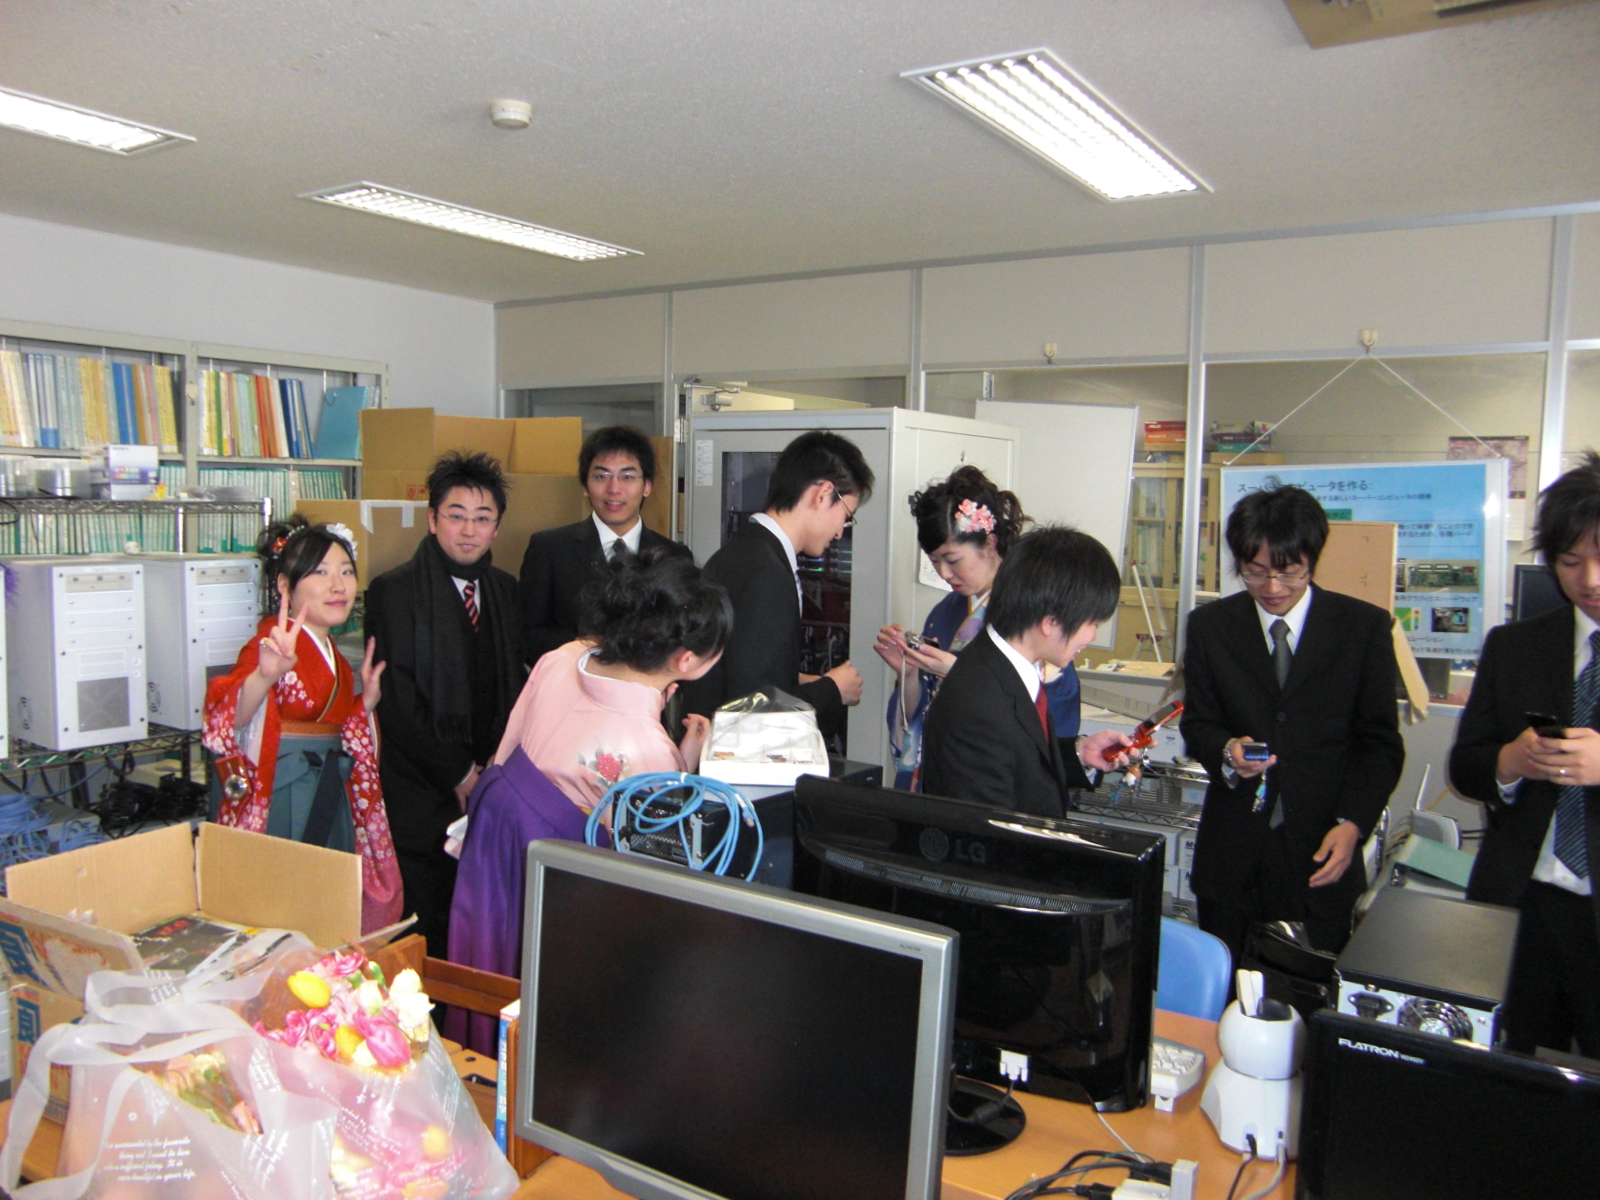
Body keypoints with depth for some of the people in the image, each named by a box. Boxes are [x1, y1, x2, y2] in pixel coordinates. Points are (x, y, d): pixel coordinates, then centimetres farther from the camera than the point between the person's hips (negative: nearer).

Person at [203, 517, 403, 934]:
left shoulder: (331, 655, 12)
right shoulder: (274, 644, -13)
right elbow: (230, 721, -31)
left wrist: (365, 702, 9)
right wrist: (265, 675, -48)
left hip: (330, 803, 8)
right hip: (279, 801, -8)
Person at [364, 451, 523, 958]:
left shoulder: (504, 589, 12)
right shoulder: (393, 591, -5)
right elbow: (397, 702, -10)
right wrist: (460, 777, -9)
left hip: (490, 786, 5)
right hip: (422, 797, -4)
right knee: (423, 938, 1)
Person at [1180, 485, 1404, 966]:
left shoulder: (1365, 625, 1)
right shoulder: (1209, 625, 5)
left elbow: (1380, 741, 1)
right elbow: (1197, 723, 8)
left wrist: (1353, 823, -11)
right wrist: (1227, 750, -15)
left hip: (1321, 852, -1)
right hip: (1231, 853, 1)